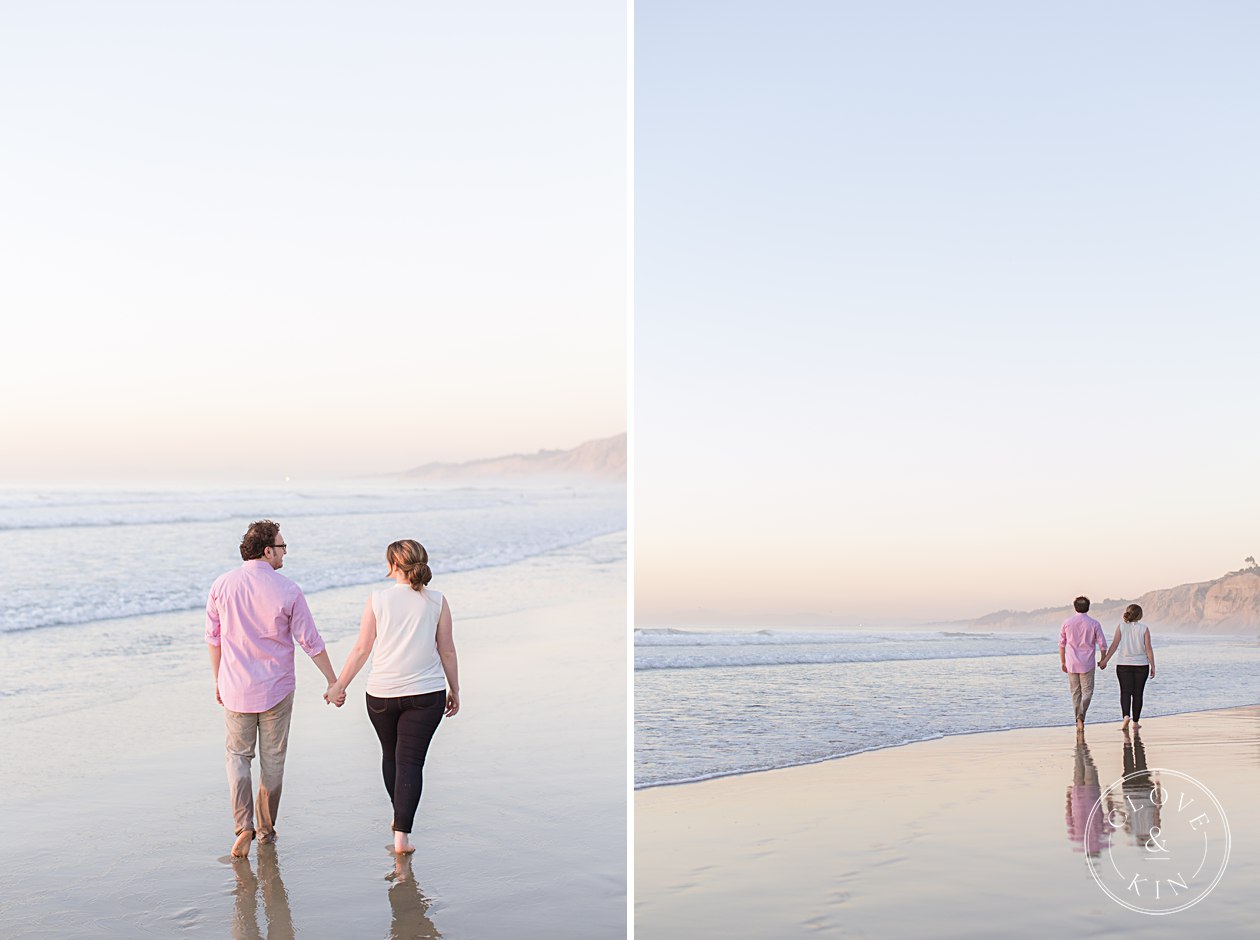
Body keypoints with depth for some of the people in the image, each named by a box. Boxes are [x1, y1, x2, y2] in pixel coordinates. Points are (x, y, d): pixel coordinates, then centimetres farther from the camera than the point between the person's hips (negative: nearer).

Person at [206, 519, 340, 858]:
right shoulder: (288, 591, -11)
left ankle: (244, 826, -4)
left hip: (235, 688, 1)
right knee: (272, 759, 12)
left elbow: (213, 637, 3)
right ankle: (266, 828, 21)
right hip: (277, 689, -1)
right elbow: (310, 642, -6)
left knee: (238, 756, 12)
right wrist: (333, 681, 5)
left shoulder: (222, 585, -5)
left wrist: (217, 679, 16)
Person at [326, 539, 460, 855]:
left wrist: (339, 686, 7)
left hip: (382, 694, 1)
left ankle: (399, 816, 39)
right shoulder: (436, 601, -3)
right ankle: (402, 834, -8)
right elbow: (447, 651, 1)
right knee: (410, 761, 0)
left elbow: (362, 649, -3)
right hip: (425, 694, -1)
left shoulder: (377, 600, -4)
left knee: (390, 754, 21)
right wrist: (454, 690, 12)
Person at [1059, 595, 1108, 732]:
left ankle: (1078, 721, 13)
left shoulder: (1067, 623, 0)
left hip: (1071, 664, 2)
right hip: (1087, 664, -2)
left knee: (1075, 692, 11)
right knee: (1087, 691, 4)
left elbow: (1062, 644, 4)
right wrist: (1103, 660, 13)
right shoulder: (1094, 624, -4)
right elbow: (1102, 644, -1)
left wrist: (1062, 662, 13)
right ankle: (1081, 716, -16)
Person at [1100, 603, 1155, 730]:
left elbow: (1114, 645, -6)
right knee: (1137, 693, 9)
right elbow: (1148, 649, -4)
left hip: (1123, 665, 0)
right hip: (1141, 665, 0)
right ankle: (1135, 722, 15)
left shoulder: (1121, 626, -2)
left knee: (1125, 692, 0)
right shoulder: (1144, 628, -4)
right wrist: (1152, 666, 1)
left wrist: (1105, 660, -3)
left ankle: (1126, 716, -23)